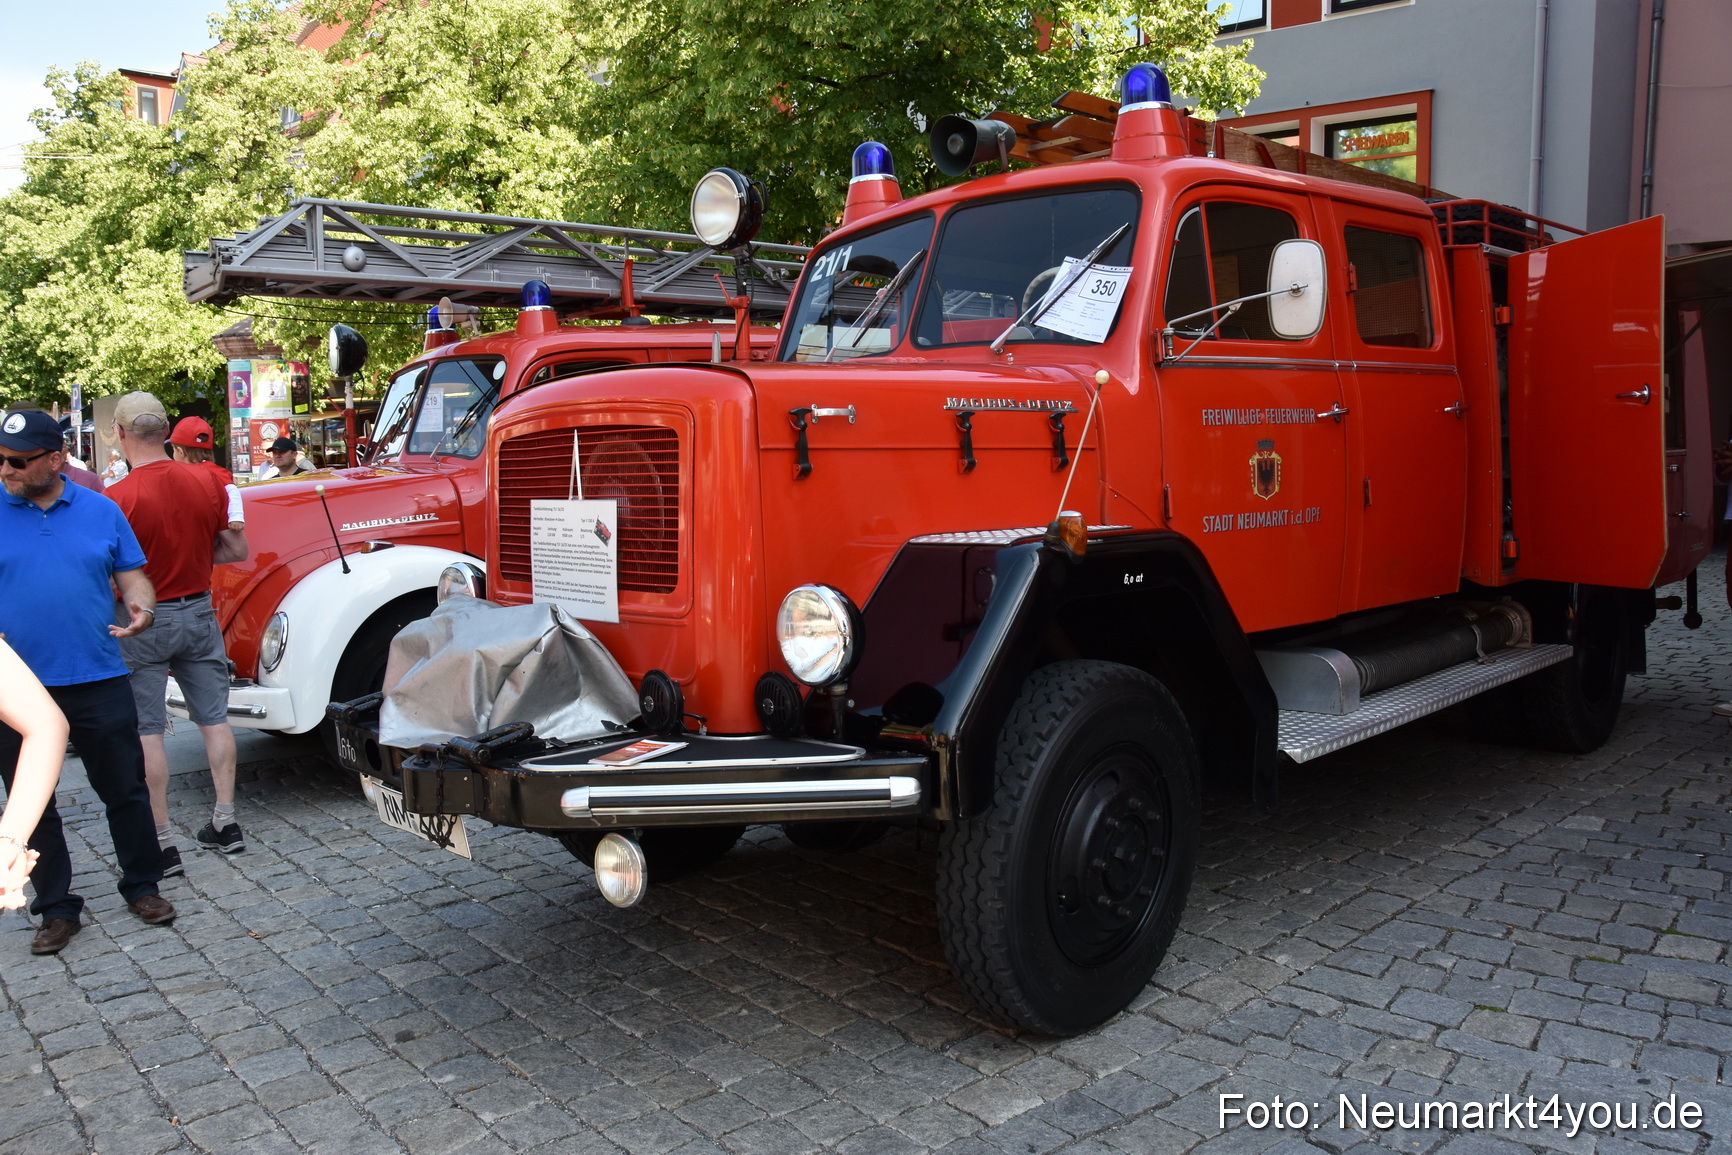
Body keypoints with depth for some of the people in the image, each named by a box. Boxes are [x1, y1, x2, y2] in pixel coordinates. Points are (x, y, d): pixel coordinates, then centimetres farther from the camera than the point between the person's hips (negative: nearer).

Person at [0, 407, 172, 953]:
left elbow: (132, 576, 9)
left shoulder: (101, 511, 4)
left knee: (125, 790, 9)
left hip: (99, 682, 0)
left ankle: (143, 887, 25)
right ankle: (57, 908, 23)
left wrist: (141, 606, -13)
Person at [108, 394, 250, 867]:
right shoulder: (206, 482, -3)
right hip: (198, 611, 4)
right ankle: (225, 822, 19)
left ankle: (161, 842, 8)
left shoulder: (117, 497, -17)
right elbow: (238, 550, 5)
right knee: (213, 718, 13)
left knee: (146, 731, 4)